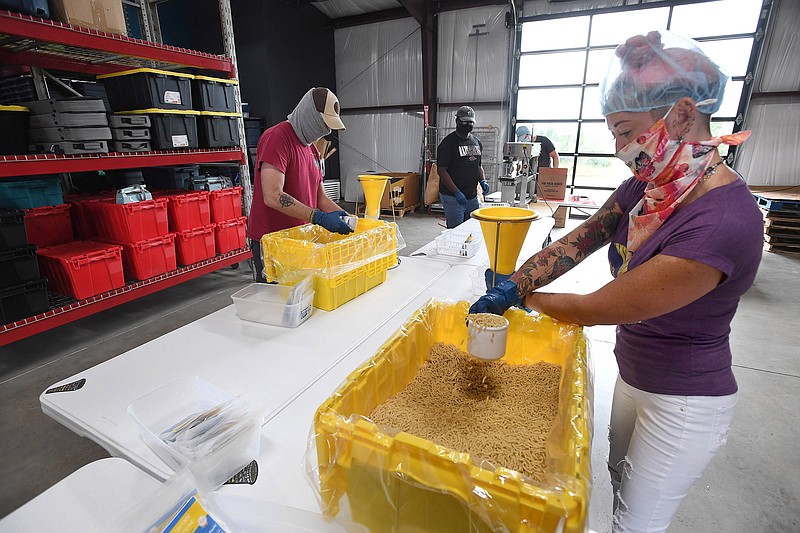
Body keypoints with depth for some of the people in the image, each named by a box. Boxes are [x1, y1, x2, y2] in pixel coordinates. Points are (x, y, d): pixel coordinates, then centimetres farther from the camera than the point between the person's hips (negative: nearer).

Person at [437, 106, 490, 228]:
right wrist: (457, 193, -19)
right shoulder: (448, 143, -7)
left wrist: (482, 181, 3)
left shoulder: (477, 142, 15)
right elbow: (441, 170, -12)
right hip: (452, 197, -7)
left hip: (472, 197, 7)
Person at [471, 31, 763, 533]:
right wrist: (508, 290, -18)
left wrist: (524, 296, -13)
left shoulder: (724, 222, -33)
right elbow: (576, 243, -6)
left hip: (685, 404, -7)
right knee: (619, 482, 29)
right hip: (634, 375, 7)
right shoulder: (647, 187, -6)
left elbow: (597, 308, -29)